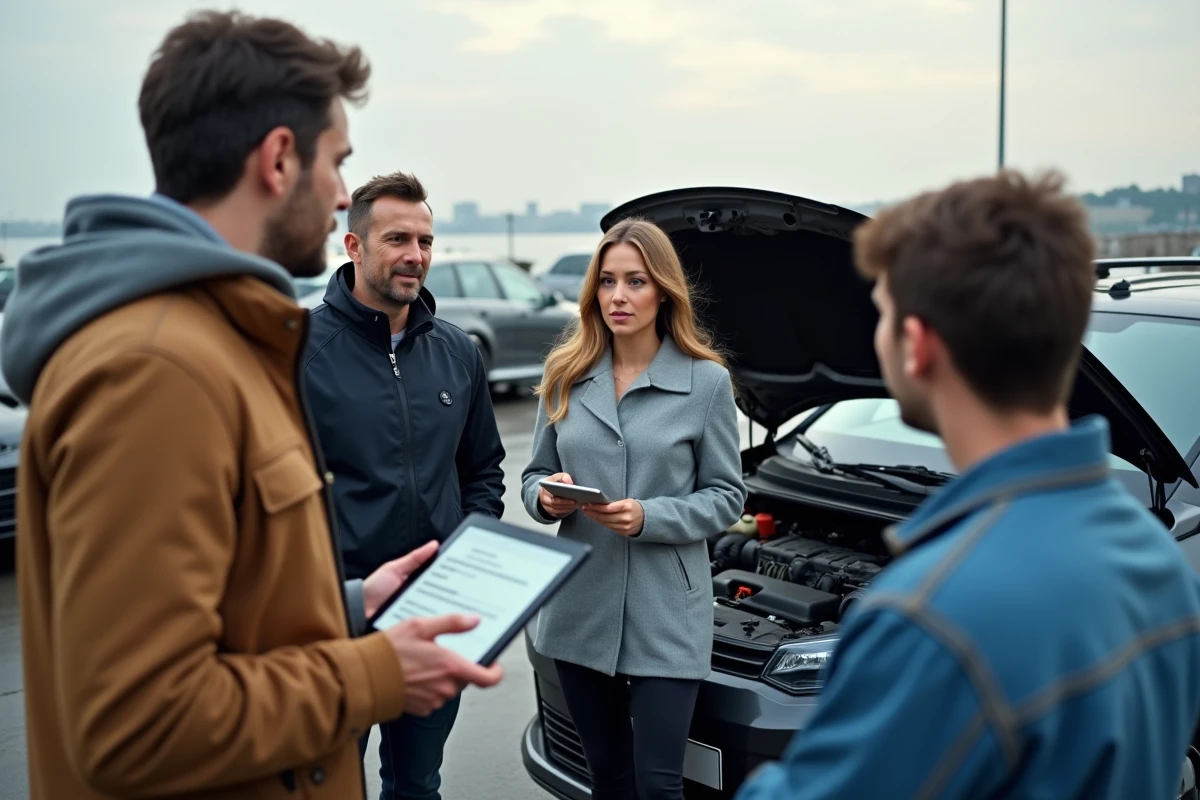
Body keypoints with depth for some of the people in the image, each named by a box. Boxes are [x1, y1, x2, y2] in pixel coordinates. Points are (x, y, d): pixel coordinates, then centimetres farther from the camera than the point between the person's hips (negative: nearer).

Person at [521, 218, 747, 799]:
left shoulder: (706, 380, -4)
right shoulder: (565, 376, 6)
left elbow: (726, 497, -3)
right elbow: (534, 476, 13)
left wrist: (649, 517, -18)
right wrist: (545, 495, -11)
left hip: (666, 614, -3)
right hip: (580, 607, 4)